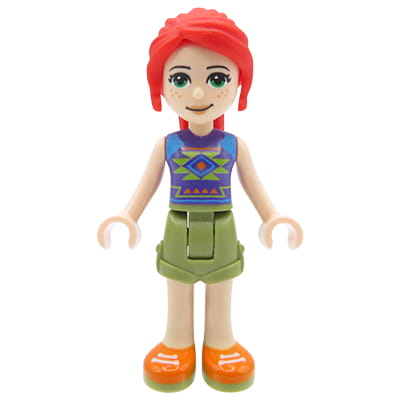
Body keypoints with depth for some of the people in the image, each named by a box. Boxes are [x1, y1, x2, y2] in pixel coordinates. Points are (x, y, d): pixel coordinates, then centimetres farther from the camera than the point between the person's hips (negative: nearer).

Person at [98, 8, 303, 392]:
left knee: (220, 299, 15)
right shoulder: (165, 145, -5)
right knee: (177, 299, 15)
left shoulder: (235, 145, -5)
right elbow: (147, 185, 3)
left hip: (221, 235, 0)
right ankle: (177, 344, 33)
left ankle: (220, 344, 33)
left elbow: (252, 184, 4)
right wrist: (127, 217, -2)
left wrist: (271, 218, 1)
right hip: (178, 233, 1)